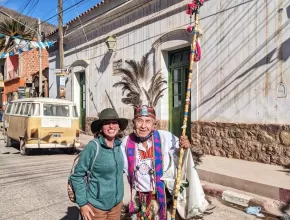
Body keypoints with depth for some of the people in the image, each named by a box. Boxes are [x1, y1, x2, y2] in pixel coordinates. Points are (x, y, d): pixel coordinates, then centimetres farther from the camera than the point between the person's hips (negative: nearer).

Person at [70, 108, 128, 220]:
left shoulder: (119, 145, -3)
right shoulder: (93, 147, -18)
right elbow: (77, 176, -12)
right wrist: (82, 203, -12)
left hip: (117, 203, 5)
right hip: (96, 206, -4)